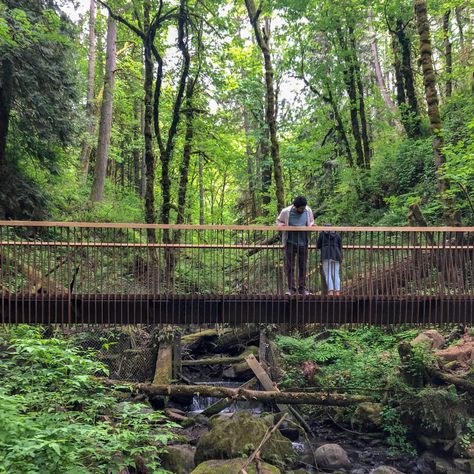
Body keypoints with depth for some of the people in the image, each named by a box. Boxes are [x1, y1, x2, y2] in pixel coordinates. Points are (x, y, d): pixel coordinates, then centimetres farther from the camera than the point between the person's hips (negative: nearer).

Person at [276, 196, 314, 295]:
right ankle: (291, 289, 8)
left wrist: (312, 226, -6)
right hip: (290, 243, -2)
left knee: (303, 267, 7)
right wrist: (281, 225, -12)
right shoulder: (286, 212, -6)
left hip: (303, 243, 2)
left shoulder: (308, 211, 0)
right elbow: (278, 220, 10)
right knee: (289, 266, -1)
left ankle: (302, 288, 17)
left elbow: (311, 222, 17)